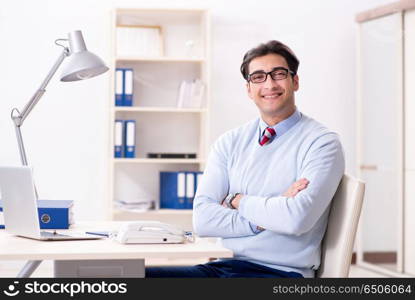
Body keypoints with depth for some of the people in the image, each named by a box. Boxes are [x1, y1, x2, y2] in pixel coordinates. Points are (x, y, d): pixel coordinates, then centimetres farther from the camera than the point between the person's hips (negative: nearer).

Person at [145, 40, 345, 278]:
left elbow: (297, 218, -19)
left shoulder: (322, 142, -3)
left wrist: (238, 201, -5)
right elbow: (203, 219, 0)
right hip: (224, 266, 5)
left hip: (281, 273, -5)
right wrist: (268, 217, -11)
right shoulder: (230, 143, 11)